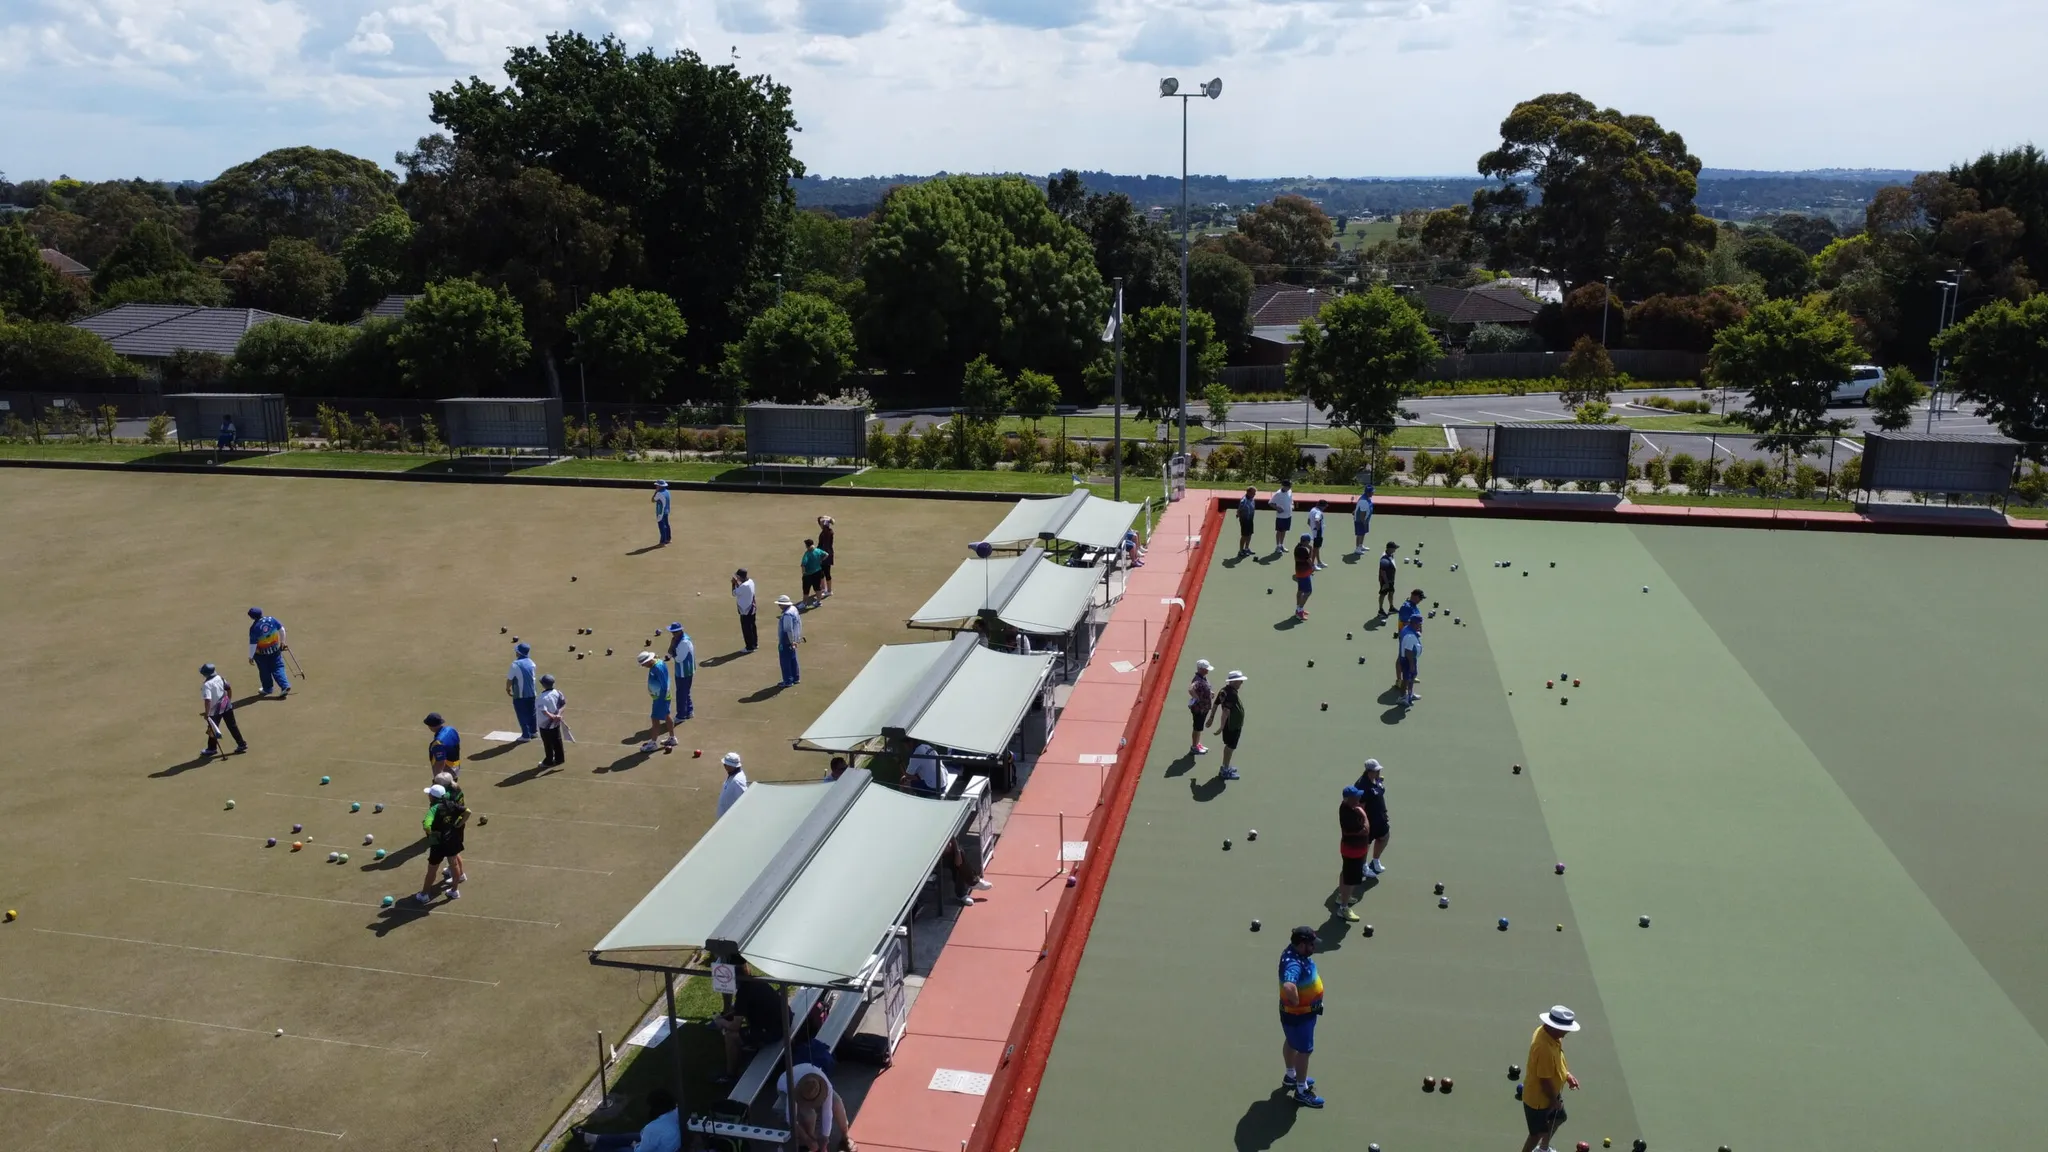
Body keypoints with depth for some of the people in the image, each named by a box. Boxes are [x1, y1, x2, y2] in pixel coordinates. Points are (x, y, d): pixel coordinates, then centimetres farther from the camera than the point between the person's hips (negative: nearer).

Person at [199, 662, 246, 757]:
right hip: (226, 706, 6)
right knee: (232, 726, 13)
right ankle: (241, 744, 16)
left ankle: (212, 748, 27)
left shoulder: (206, 685, -23)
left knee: (212, 728, 12)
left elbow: (207, 700, -29)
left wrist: (206, 713, -23)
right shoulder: (220, 678, -3)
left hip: (216, 710, -6)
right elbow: (229, 689, 9)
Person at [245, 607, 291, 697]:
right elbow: (282, 630, 1)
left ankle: (267, 689, 31)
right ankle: (285, 686, -6)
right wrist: (282, 641, 16)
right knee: (278, 668, 9)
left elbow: (253, 644, -18)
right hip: (275, 649, 4)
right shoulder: (271, 619, -10)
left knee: (265, 671, 15)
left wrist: (250, 657, -7)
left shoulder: (254, 628, -22)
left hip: (261, 653, -4)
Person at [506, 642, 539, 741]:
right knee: (532, 712, 19)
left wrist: (507, 689, 5)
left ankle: (526, 735, 6)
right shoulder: (531, 662, 3)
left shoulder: (515, 664, -18)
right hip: (532, 693, 6)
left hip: (520, 695, -6)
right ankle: (533, 731, 30)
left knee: (522, 714, 2)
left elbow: (509, 679, -12)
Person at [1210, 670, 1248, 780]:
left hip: (1228, 725, 9)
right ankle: (1226, 771, 14)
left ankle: (1225, 767, 37)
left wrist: (1211, 719, 19)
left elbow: (1216, 704, 10)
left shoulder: (1224, 690, 2)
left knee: (1228, 746, 23)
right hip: (1233, 726, -9)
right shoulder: (1232, 694, -28)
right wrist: (1222, 727, -30)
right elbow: (1226, 711, -32)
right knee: (1230, 747, 3)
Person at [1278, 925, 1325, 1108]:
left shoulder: (1297, 951, -9)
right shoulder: (1294, 964, -39)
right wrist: (1296, 1002, -37)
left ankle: (1291, 1077, 49)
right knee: (1304, 1050, 8)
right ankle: (1301, 1091, 26)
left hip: (1304, 1011, 9)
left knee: (1291, 1042, 28)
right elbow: (1288, 986, -57)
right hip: (1299, 1014, -9)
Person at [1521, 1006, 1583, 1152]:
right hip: (1538, 1097, -10)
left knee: (1558, 1118, 30)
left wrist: (1567, 1074, 2)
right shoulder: (1544, 1048, -40)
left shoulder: (1549, 1033, -9)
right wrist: (1554, 1100, -16)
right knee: (1538, 1133, 7)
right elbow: (1545, 1080, -30)